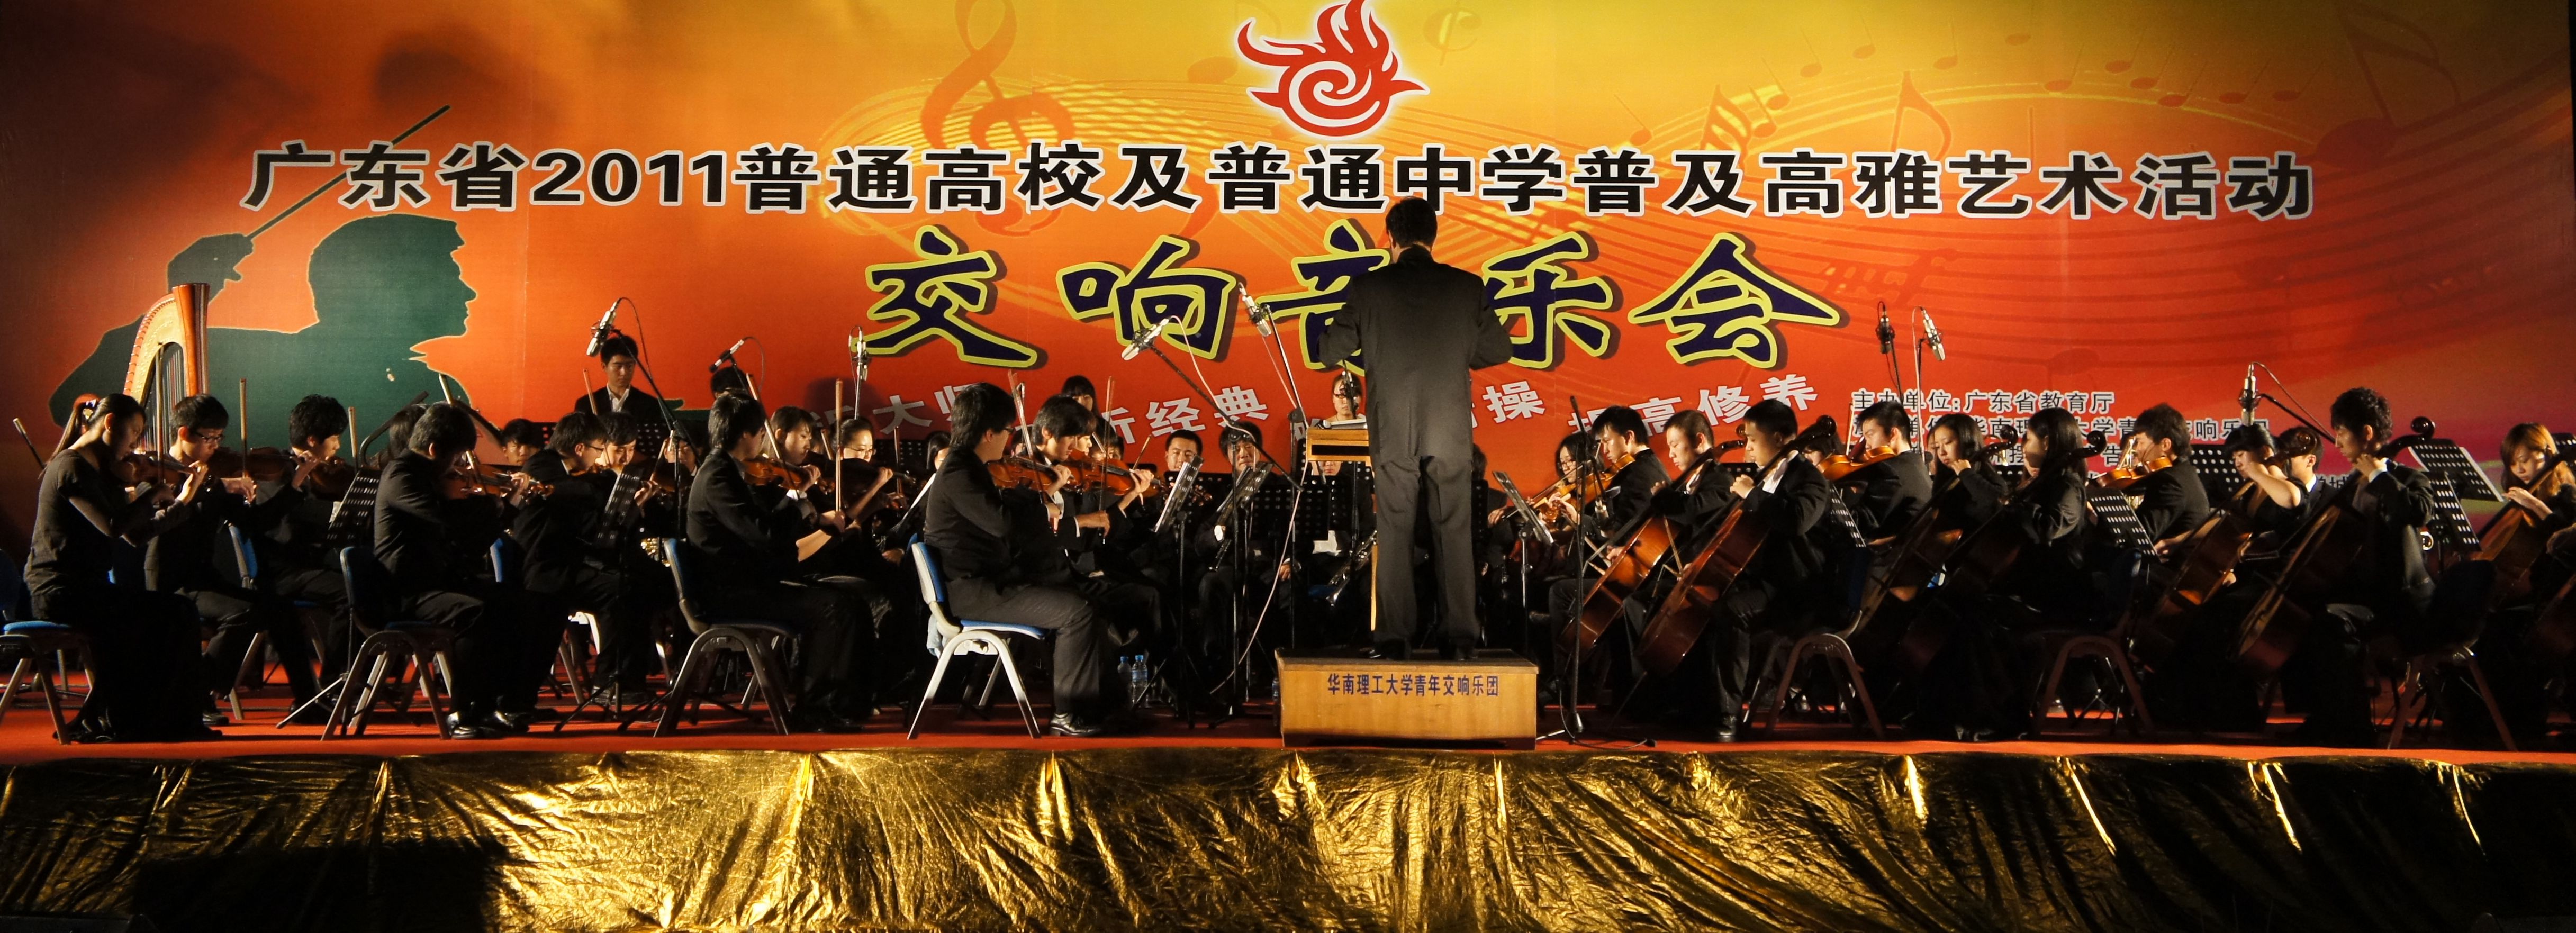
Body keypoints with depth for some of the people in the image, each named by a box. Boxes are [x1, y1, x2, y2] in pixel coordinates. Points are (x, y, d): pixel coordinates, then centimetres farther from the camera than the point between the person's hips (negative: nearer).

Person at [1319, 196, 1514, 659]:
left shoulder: (1368, 287, -5)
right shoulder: (1467, 286, -2)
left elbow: (1331, 352, 2)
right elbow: (1498, 350, 5)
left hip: (1392, 431, -1)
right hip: (1450, 430, 1)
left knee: (1394, 535, 6)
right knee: (1453, 533, 7)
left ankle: (1395, 635, 6)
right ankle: (1459, 634, 7)